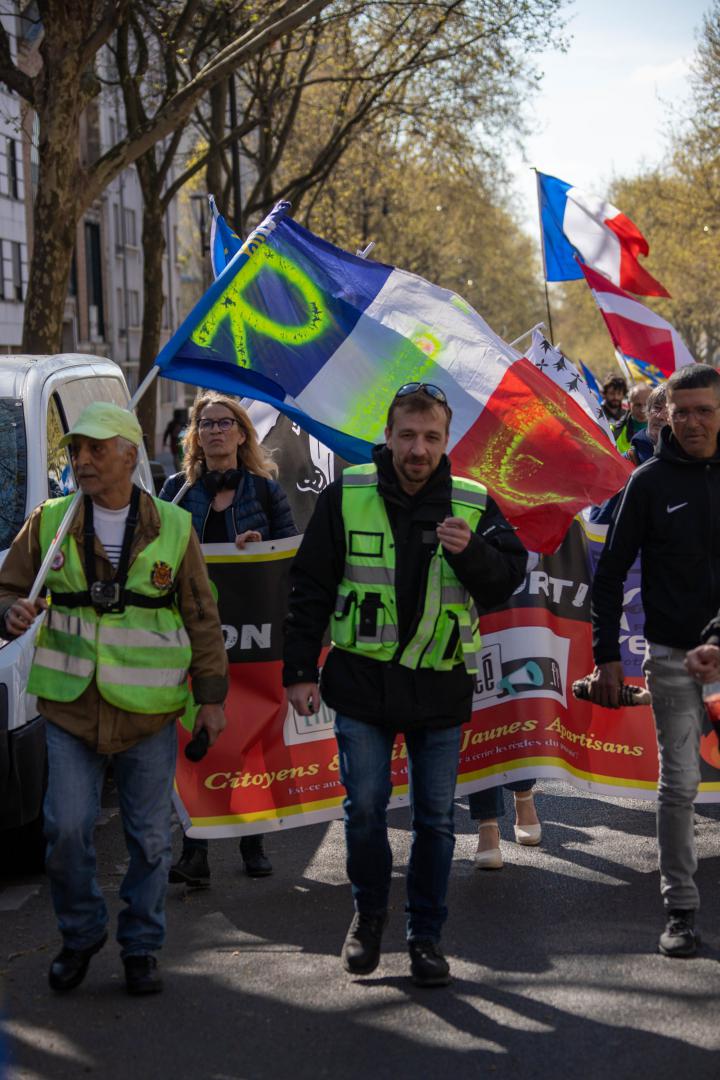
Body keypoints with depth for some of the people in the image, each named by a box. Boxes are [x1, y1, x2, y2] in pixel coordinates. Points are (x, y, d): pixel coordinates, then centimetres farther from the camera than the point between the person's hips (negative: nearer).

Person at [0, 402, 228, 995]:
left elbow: (201, 618, 7)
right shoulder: (49, 522, 4)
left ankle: (142, 947, 22)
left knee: (150, 837, 6)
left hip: (149, 712, 0)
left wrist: (212, 695, 4)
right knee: (67, 830, -2)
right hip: (71, 707, 1)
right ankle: (80, 935, 20)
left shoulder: (173, 528, 3)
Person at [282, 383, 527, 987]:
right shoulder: (347, 497, -2)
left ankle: (426, 935, 20)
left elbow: (509, 579, -1)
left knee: (435, 817, 7)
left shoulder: (473, 504, 1)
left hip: (441, 687, 1)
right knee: (364, 806, 2)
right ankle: (369, 913, 25)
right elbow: (310, 587, 3)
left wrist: (470, 552, -21)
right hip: (362, 682, -1)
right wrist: (301, 670, 0)